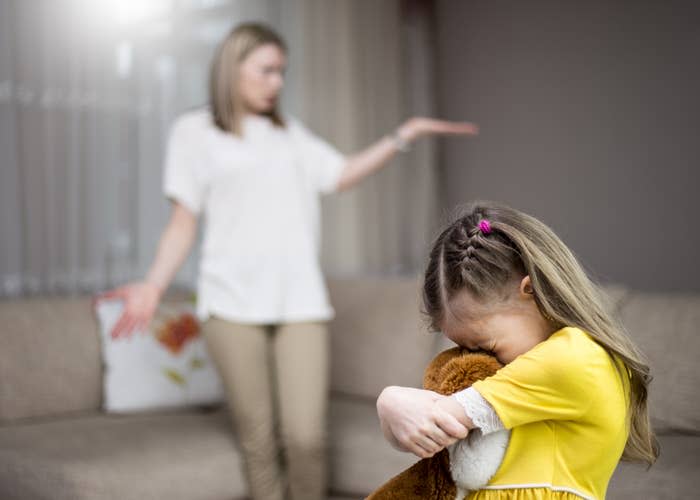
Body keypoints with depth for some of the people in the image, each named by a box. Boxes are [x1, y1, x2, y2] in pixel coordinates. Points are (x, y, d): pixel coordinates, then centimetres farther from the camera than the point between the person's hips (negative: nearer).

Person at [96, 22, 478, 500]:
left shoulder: (289, 130, 21)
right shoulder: (195, 130, 8)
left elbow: (341, 174, 16)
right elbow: (184, 220, 5)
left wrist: (404, 135, 9)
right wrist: (154, 285, -8)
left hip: (301, 299, 3)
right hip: (234, 303, -2)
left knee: (306, 436, -7)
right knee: (259, 440, -1)